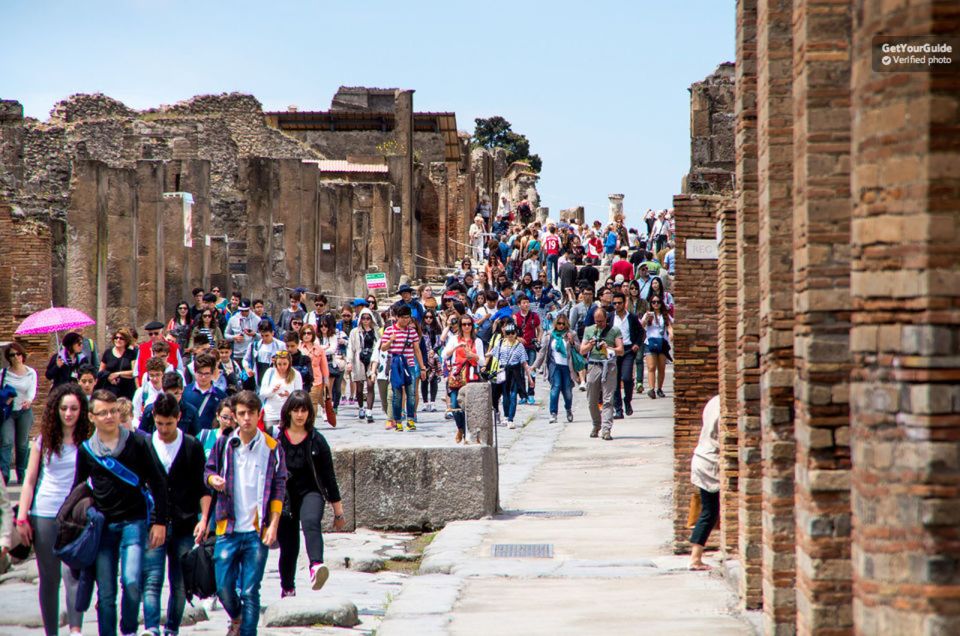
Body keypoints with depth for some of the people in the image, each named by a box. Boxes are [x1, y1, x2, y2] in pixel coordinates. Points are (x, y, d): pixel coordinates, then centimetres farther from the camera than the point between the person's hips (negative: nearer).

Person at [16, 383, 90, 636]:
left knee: (72, 572, -18)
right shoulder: (43, 440, 6)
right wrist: (22, 517, 2)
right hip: (44, 515, 2)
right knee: (49, 577, 6)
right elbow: (30, 480, 8)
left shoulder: (88, 441, 2)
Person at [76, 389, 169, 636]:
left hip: (134, 521, -2)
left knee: (131, 581, -18)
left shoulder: (137, 443, -1)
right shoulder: (86, 449, 4)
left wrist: (159, 522, 0)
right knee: (105, 592, 1)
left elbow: (157, 483, 3)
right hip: (102, 524, 2)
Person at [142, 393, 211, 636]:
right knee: (152, 580, -13)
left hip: (184, 525, 0)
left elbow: (203, 488, 7)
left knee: (180, 584, 4)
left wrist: (204, 518, -5)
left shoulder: (193, 447, 5)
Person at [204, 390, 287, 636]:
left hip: (257, 532, -2)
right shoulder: (224, 444, 4)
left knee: (250, 592, -3)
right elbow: (208, 470, 14)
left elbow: (279, 489, 1)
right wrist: (213, 479, -11)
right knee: (224, 587, 2)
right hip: (228, 529, 2)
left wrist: (273, 525, -7)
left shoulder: (272, 448, 0)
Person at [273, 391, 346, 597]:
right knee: (288, 547, 6)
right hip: (283, 497, 1)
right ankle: (287, 588, 27)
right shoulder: (276, 439, -2)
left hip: (310, 492, -1)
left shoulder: (316, 440, 0)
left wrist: (338, 510, 8)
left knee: (311, 522, -33)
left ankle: (316, 566, -53)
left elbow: (328, 476, 5)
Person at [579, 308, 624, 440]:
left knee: (608, 400, -10)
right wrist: (590, 344, -5)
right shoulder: (589, 330, 15)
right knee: (592, 401, 7)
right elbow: (582, 351, 14)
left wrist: (608, 348, -16)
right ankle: (596, 426, 27)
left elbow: (621, 351, 1)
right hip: (593, 366, 3)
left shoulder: (614, 331, 8)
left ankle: (606, 429, -15)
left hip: (609, 366, -3)